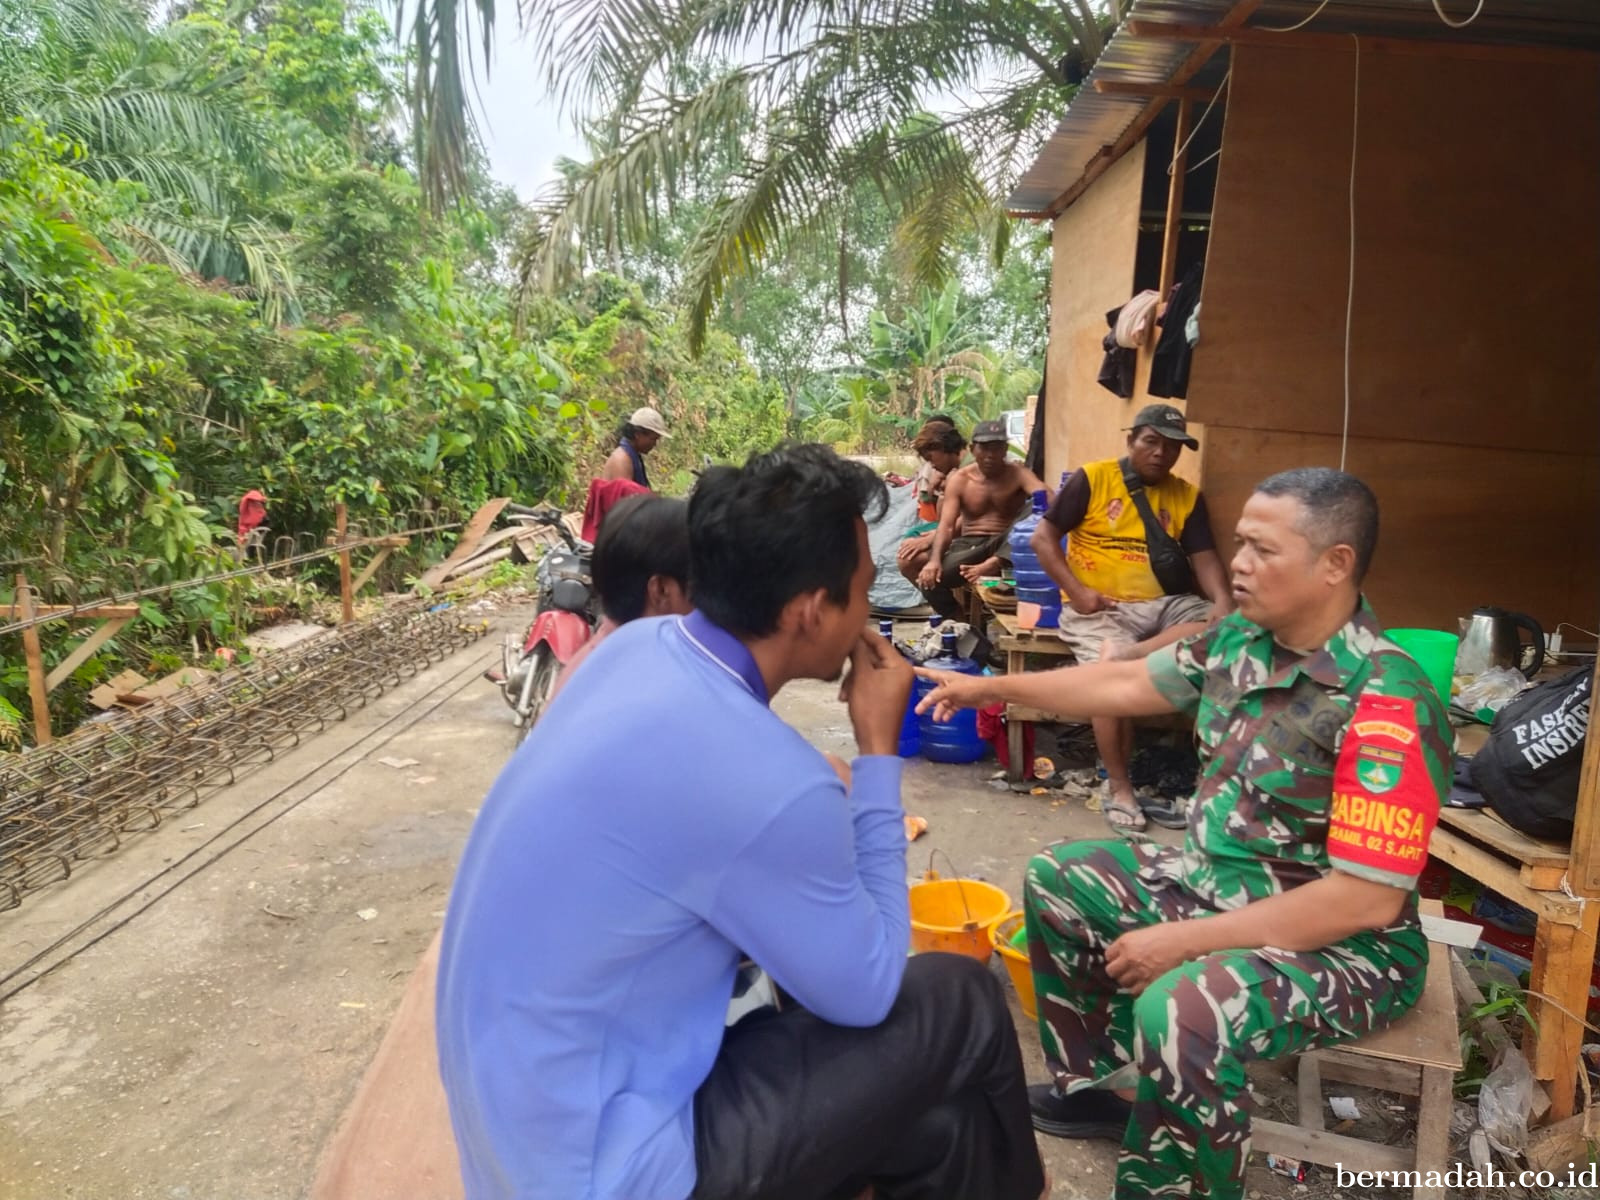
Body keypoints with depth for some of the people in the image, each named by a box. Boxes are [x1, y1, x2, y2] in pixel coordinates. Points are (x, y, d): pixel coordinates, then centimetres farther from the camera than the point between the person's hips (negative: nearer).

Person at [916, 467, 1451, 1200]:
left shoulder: (1386, 705, -28)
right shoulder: (1240, 639, -4)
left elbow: (1368, 899, -29)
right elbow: (1127, 683, 8)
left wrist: (1186, 942, -26)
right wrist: (993, 689, 8)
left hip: (1342, 945, -8)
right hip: (1216, 884, 8)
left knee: (1179, 1011, -34)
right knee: (1057, 881, 11)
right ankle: (1103, 1082, 25)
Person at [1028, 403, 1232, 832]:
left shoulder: (1187, 496, 11)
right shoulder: (1092, 479, 0)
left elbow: (1204, 557, 4)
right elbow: (1042, 538, -3)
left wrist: (1222, 600, -17)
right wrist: (1076, 590, -15)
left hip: (1165, 602, 4)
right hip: (1100, 607, -4)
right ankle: (1118, 787, -11)